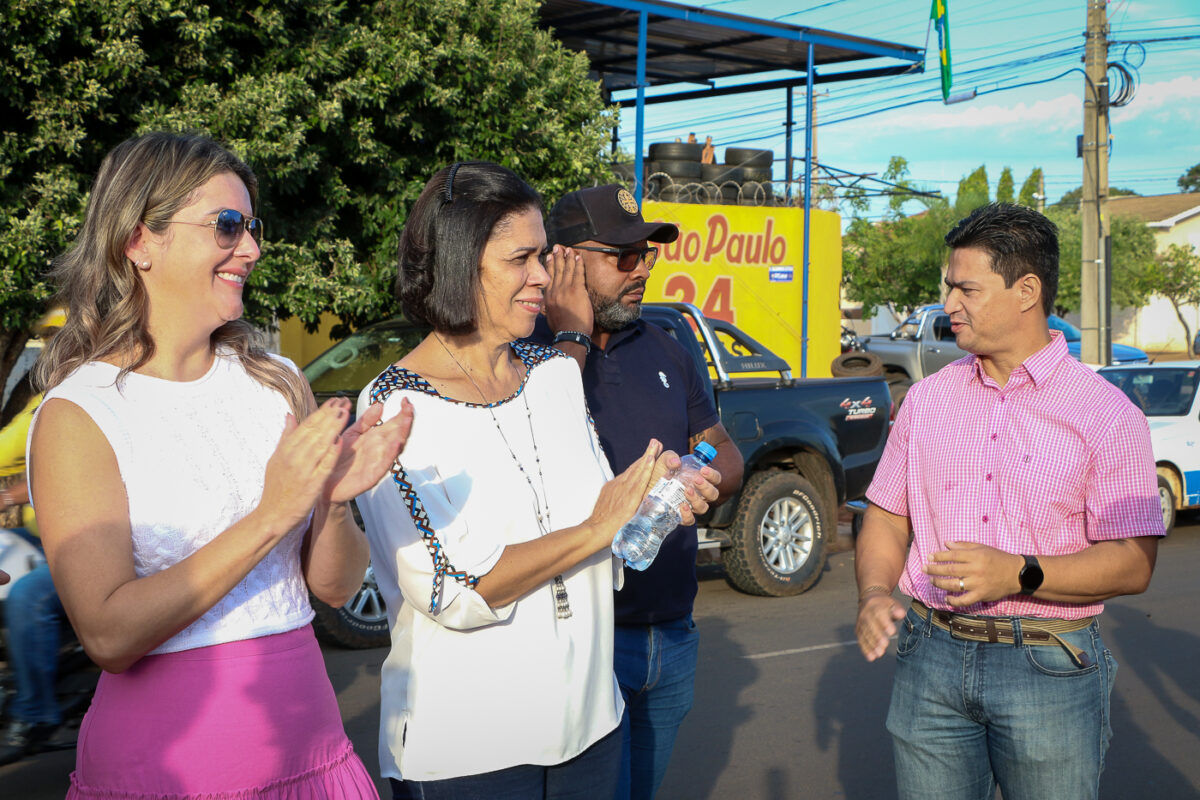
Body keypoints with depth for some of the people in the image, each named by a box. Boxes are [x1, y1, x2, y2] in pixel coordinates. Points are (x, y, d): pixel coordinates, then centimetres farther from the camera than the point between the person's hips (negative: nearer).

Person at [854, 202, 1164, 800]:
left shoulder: (1106, 413, -5)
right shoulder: (926, 400, 8)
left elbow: (1134, 562, -9)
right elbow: (886, 521, 11)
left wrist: (1019, 574, -23)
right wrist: (873, 595, -9)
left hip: (1049, 666, -3)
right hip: (932, 659, 3)